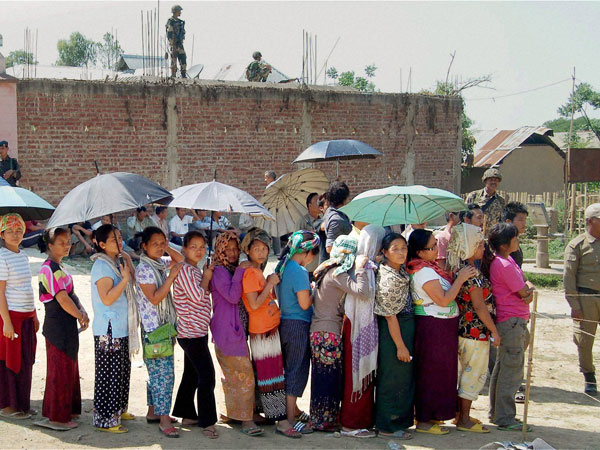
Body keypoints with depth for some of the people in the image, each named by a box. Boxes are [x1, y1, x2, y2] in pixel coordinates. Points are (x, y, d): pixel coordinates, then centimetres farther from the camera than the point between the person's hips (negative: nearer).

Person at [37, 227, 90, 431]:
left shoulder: (57, 267, 14)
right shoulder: (49, 269, -17)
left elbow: (71, 294, 14)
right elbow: (62, 299, -21)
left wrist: (82, 311, -2)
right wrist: (81, 316, -9)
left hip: (66, 327, 10)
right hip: (58, 327, -10)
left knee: (69, 368, 17)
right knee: (60, 370, -3)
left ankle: (67, 410, 28)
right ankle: (57, 418, 5)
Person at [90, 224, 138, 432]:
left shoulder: (115, 262, 13)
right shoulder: (102, 265, -16)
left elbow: (132, 284, 20)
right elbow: (107, 298, -24)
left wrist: (128, 262, 8)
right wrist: (125, 278, -23)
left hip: (121, 329, 10)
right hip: (108, 331, -10)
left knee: (122, 370, 17)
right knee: (109, 374, -4)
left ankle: (118, 410, 31)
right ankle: (104, 419, 3)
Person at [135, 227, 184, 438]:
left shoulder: (161, 263, 10)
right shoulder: (143, 268, -14)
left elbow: (181, 260, 25)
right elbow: (154, 298, -19)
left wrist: (167, 248, 8)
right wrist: (171, 276, -21)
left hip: (165, 325, 9)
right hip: (153, 327, -9)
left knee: (157, 371, 14)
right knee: (164, 372, -10)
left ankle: (153, 411, 24)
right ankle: (164, 420, -8)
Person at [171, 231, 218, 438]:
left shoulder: (195, 270, 14)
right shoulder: (184, 270, -16)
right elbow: (197, 296, -23)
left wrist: (207, 275, 9)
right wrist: (206, 278, -9)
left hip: (196, 332, 10)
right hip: (192, 332, -10)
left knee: (192, 374, 17)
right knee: (206, 376, -10)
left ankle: (187, 415, 26)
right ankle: (207, 422, -6)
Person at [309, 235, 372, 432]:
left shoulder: (325, 270, 12)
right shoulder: (337, 274, -15)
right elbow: (363, 293, -28)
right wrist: (360, 268, -18)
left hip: (318, 330, 9)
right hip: (329, 332, -9)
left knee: (323, 376, 14)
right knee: (329, 376, -1)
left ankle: (320, 419, 21)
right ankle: (325, 421, 5)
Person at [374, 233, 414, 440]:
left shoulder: (401, 271, 4)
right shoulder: (388, 279, -22)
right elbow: (390, 316, -21)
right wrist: (400, 345, -19)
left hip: (406, 327, 10)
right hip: (394, 331, -10)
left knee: (403, 378, 17)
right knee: (393, 378, 0)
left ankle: (399, 420, 28)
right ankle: (389, 426, 10)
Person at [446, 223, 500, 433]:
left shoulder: (458, 268, 6)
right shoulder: (472, 272, -21)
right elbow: (479, 306, -20)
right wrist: (494, 330, -12)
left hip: (463, 327, 9)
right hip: (476, 330, -9)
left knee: (465, 372, 18)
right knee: (475, 373, 1)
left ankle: (461, 414, 27)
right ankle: (464, 420, 9)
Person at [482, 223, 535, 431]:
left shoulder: (497, 261, 12)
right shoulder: (505, 266, -21)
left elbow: (525, 291, 16)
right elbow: (524, 292, -13)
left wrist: (528, 290, -4)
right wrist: (528, 288, 7)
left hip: (506, 321, 11)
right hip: (513, 322, -11)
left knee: (502, 367, 18)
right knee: (511, 371, -5)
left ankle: (496, 412, 28)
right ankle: (505, 418, 0)